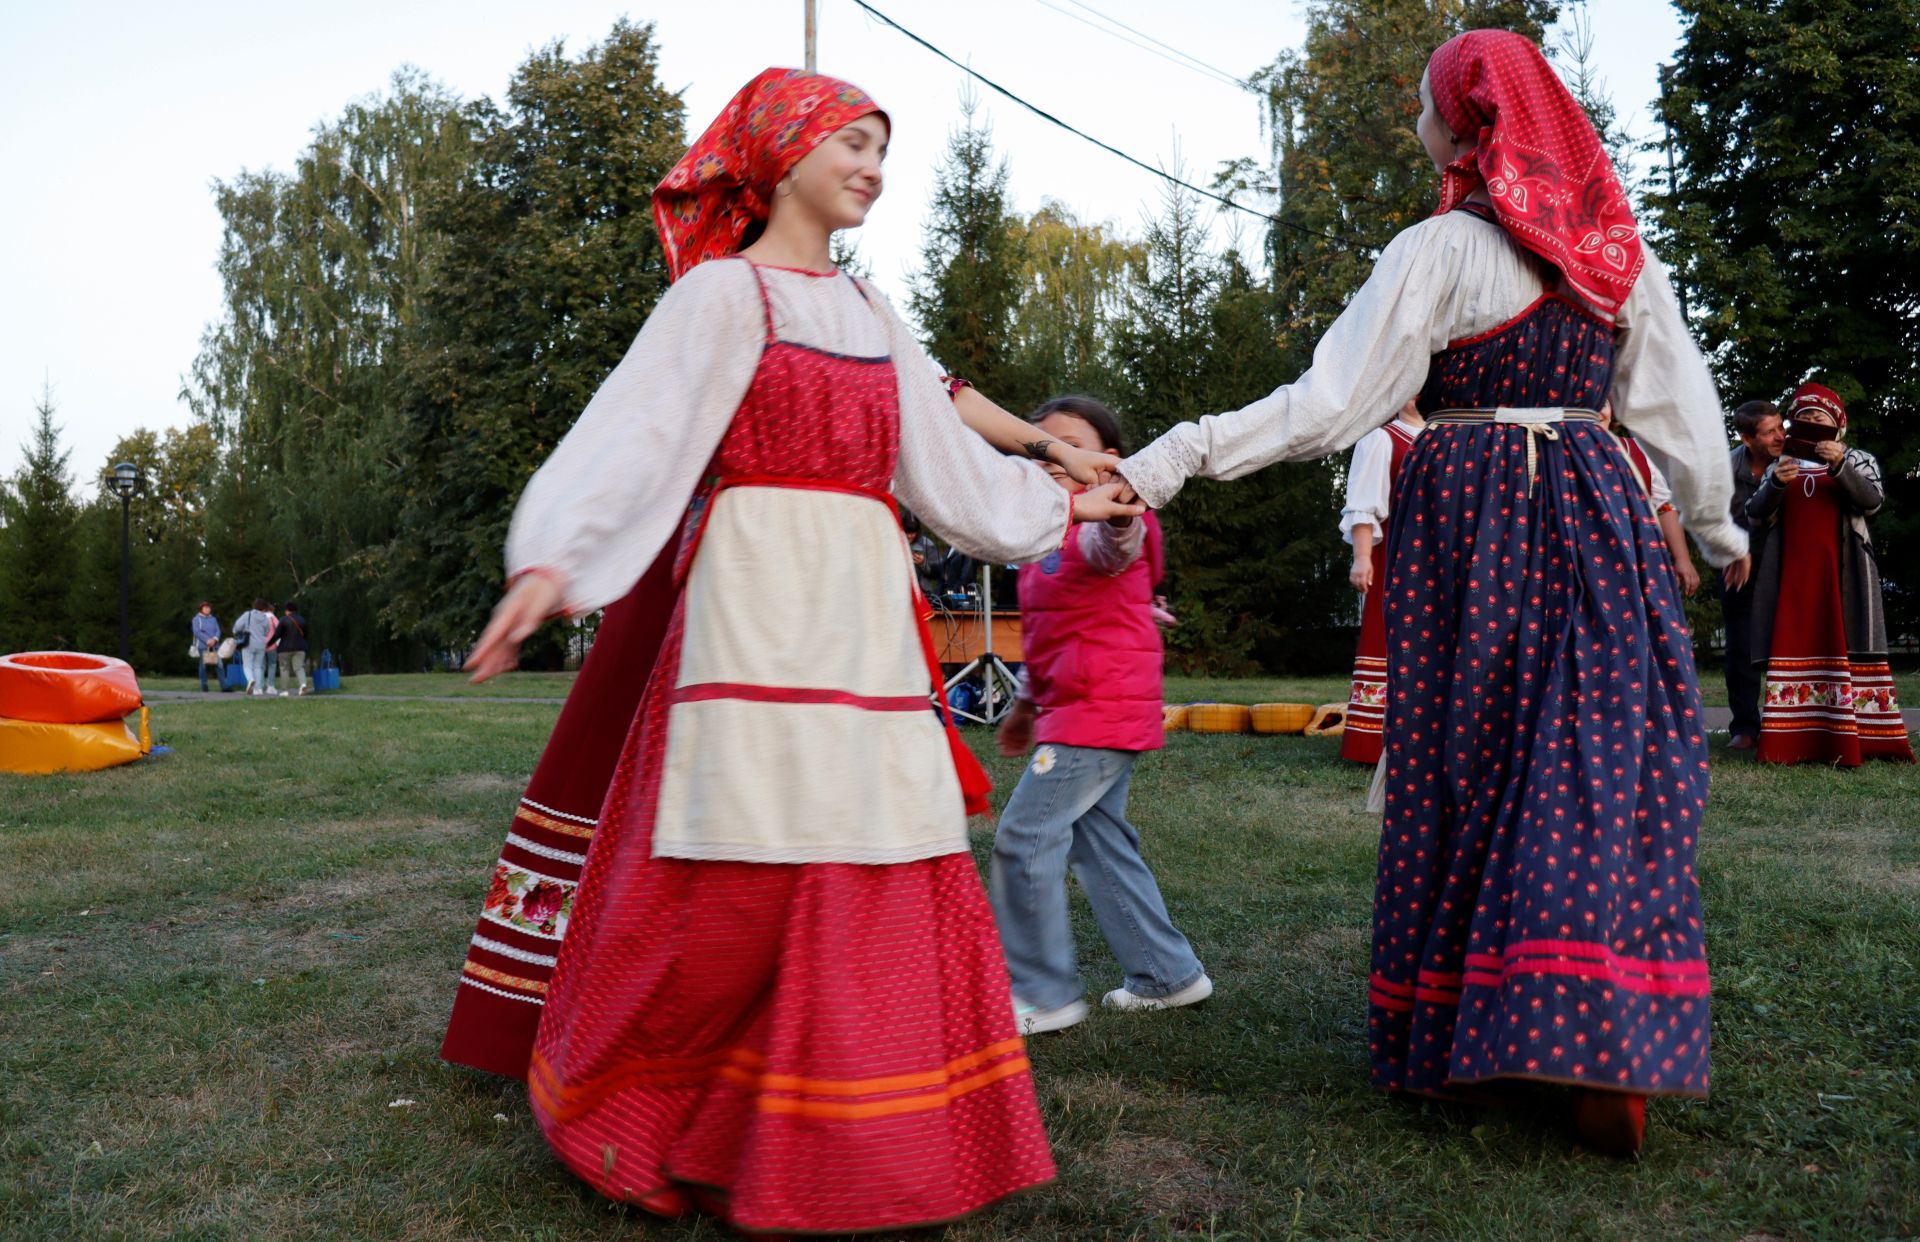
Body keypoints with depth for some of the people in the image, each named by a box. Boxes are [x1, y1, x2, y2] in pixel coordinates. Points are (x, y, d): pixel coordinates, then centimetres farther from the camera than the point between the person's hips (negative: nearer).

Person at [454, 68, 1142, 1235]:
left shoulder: (876, 319, 19)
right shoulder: (723, 291, 0)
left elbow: (949, 463, 24)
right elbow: (637, 428, -13)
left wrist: (1061, 505, 31)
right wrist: (552, 562, -27)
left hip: (863, 615, 6)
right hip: (755, 606, -6)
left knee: (880, 873, 4)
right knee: (737, 884, -7)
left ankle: (850, 1142, 17)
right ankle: (614, 1103, 16)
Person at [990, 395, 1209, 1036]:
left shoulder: (1101, 527, -13)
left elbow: (1115, 546, -40)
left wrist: (1118, 513, -62)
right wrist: (1026, 702, 29)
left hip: (1099, 713, -10)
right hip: (1076, 713, 10)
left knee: (1025, 837, -9)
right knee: (1101, 843, 14)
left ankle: (1043, 994, 1)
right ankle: (1168, 974, 24)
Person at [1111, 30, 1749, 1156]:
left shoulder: (1442, 250, -7)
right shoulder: (1622, 246, 8)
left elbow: (1328, 405, -14)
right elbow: (1681, 406, 12)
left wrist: (1163, 463, -13)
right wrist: (1719, 525, 27)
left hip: (1467, 514, -3)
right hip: (1594, 514, 4)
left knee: (1464, 765, 6)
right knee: (1601, 763, 3)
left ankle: (1458, 1035, 15)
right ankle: (1607, 1055, -3)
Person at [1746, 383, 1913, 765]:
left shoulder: (1857, 459, 13)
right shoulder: (1779, 465, 18)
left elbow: (1872, 503, -5)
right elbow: (1756, 518, 6)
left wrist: (1840, 466, -18)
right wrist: (1776, 484, -11)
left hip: (1840, 573, -2)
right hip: (1792, 573, 2)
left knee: (1845, 648, -10)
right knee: (1793, 649, -6)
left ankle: (1850, 740, -12)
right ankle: (1794, 742, -8)